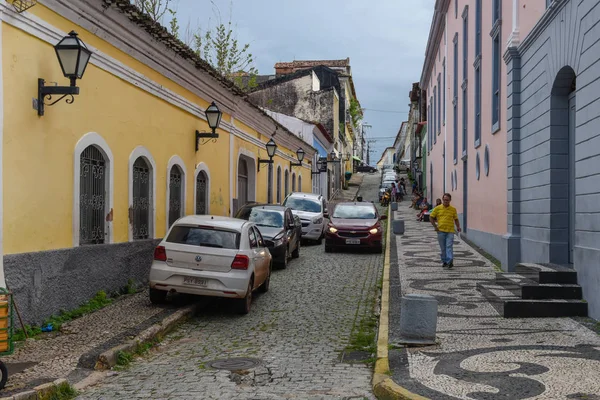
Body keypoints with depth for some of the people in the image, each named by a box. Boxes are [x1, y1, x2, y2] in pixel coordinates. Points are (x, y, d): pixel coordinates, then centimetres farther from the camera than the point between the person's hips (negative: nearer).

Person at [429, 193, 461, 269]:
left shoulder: (453, 209, 7)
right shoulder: (437, 208, 4)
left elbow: (456, 219, 15)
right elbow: (431, 217, 8)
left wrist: (458, 226, -1)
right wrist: (435, 226, 0)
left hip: (450, 231, -1)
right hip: (441, 231, 1)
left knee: (449, 246, -12)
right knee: (443, 248, 8)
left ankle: (450, 262, -18)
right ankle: (444, 262, 20)